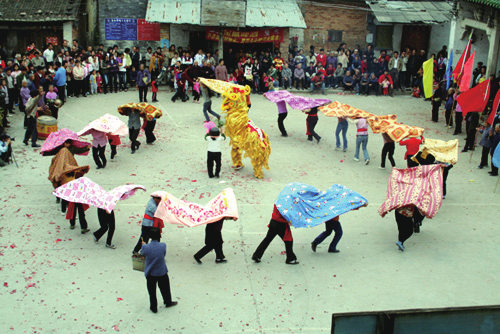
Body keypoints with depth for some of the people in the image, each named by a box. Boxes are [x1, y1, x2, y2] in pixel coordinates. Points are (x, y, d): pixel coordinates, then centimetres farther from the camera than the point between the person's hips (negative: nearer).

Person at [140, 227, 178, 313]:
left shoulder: (146, 247, -22)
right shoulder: (163, 245, -22)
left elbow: (142, 253, 1)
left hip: (150, 273, 0)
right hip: (162, 272, 0)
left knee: (152, 291, 18)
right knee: (165, 288, 24)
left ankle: (153, 307, 32)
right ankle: (168, 302, 44)